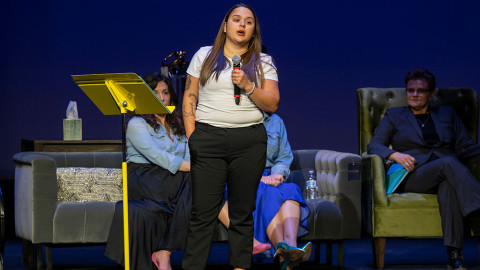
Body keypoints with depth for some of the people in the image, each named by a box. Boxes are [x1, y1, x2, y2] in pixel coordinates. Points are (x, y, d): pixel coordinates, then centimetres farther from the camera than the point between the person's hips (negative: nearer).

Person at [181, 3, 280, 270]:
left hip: (249, 141, 1)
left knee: (242, 213, 3)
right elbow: (189, 98, 9)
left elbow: (272, 105, 4)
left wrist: (248, 86, -12)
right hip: (209, 138, -1)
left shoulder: (263, 62, 11)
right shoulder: (204, 56, 11)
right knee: (202, 212, -5)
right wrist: (191, 136, -2)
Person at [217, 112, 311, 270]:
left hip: (268, 179, 4)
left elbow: (285, 157, 16)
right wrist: (259, 178, -18)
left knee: (291, 189, -31)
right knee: (270, 195, -36)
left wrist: (277, 175, -8)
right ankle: (285, 257, -52)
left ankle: (290, 245, -58)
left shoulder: (275, 121, 18)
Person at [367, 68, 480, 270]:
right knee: (449, 164, -35)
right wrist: (395, 155, -13)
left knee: (448, 186, -39)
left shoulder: (447, 114, 27)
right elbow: (374, 146, 8)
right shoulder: (394, 115, 22)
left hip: (445, 175, 1)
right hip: (413, 176, -1)